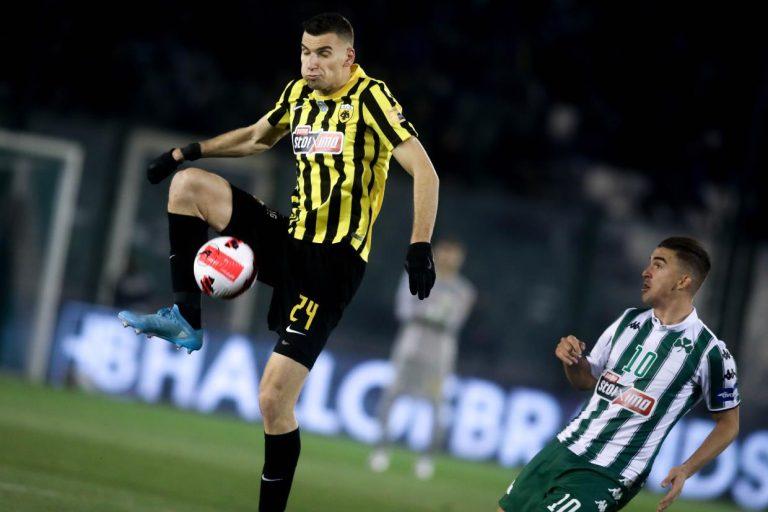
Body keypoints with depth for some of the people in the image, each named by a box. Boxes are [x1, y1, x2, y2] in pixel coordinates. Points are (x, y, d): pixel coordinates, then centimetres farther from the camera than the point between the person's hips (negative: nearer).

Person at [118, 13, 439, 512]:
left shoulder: (371, 98, -12)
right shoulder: (298, 94, 8)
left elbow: (425, 172, -15)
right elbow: (256, 137, 29)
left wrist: (420, 246, -24)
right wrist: (191, 151, 21)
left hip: (332, 260, -7)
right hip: (289, 239, 7)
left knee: (274, 398, -12)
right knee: (188, 184, -3)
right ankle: (185, 318, -1)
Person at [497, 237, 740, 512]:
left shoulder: (709, 351, -11)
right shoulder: (630, 320, 8)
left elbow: (729, 422, -2)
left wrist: (685, 470, -13)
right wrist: (572, 359, -4)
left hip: (606, 476, -7)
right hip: (563, 447, 7)